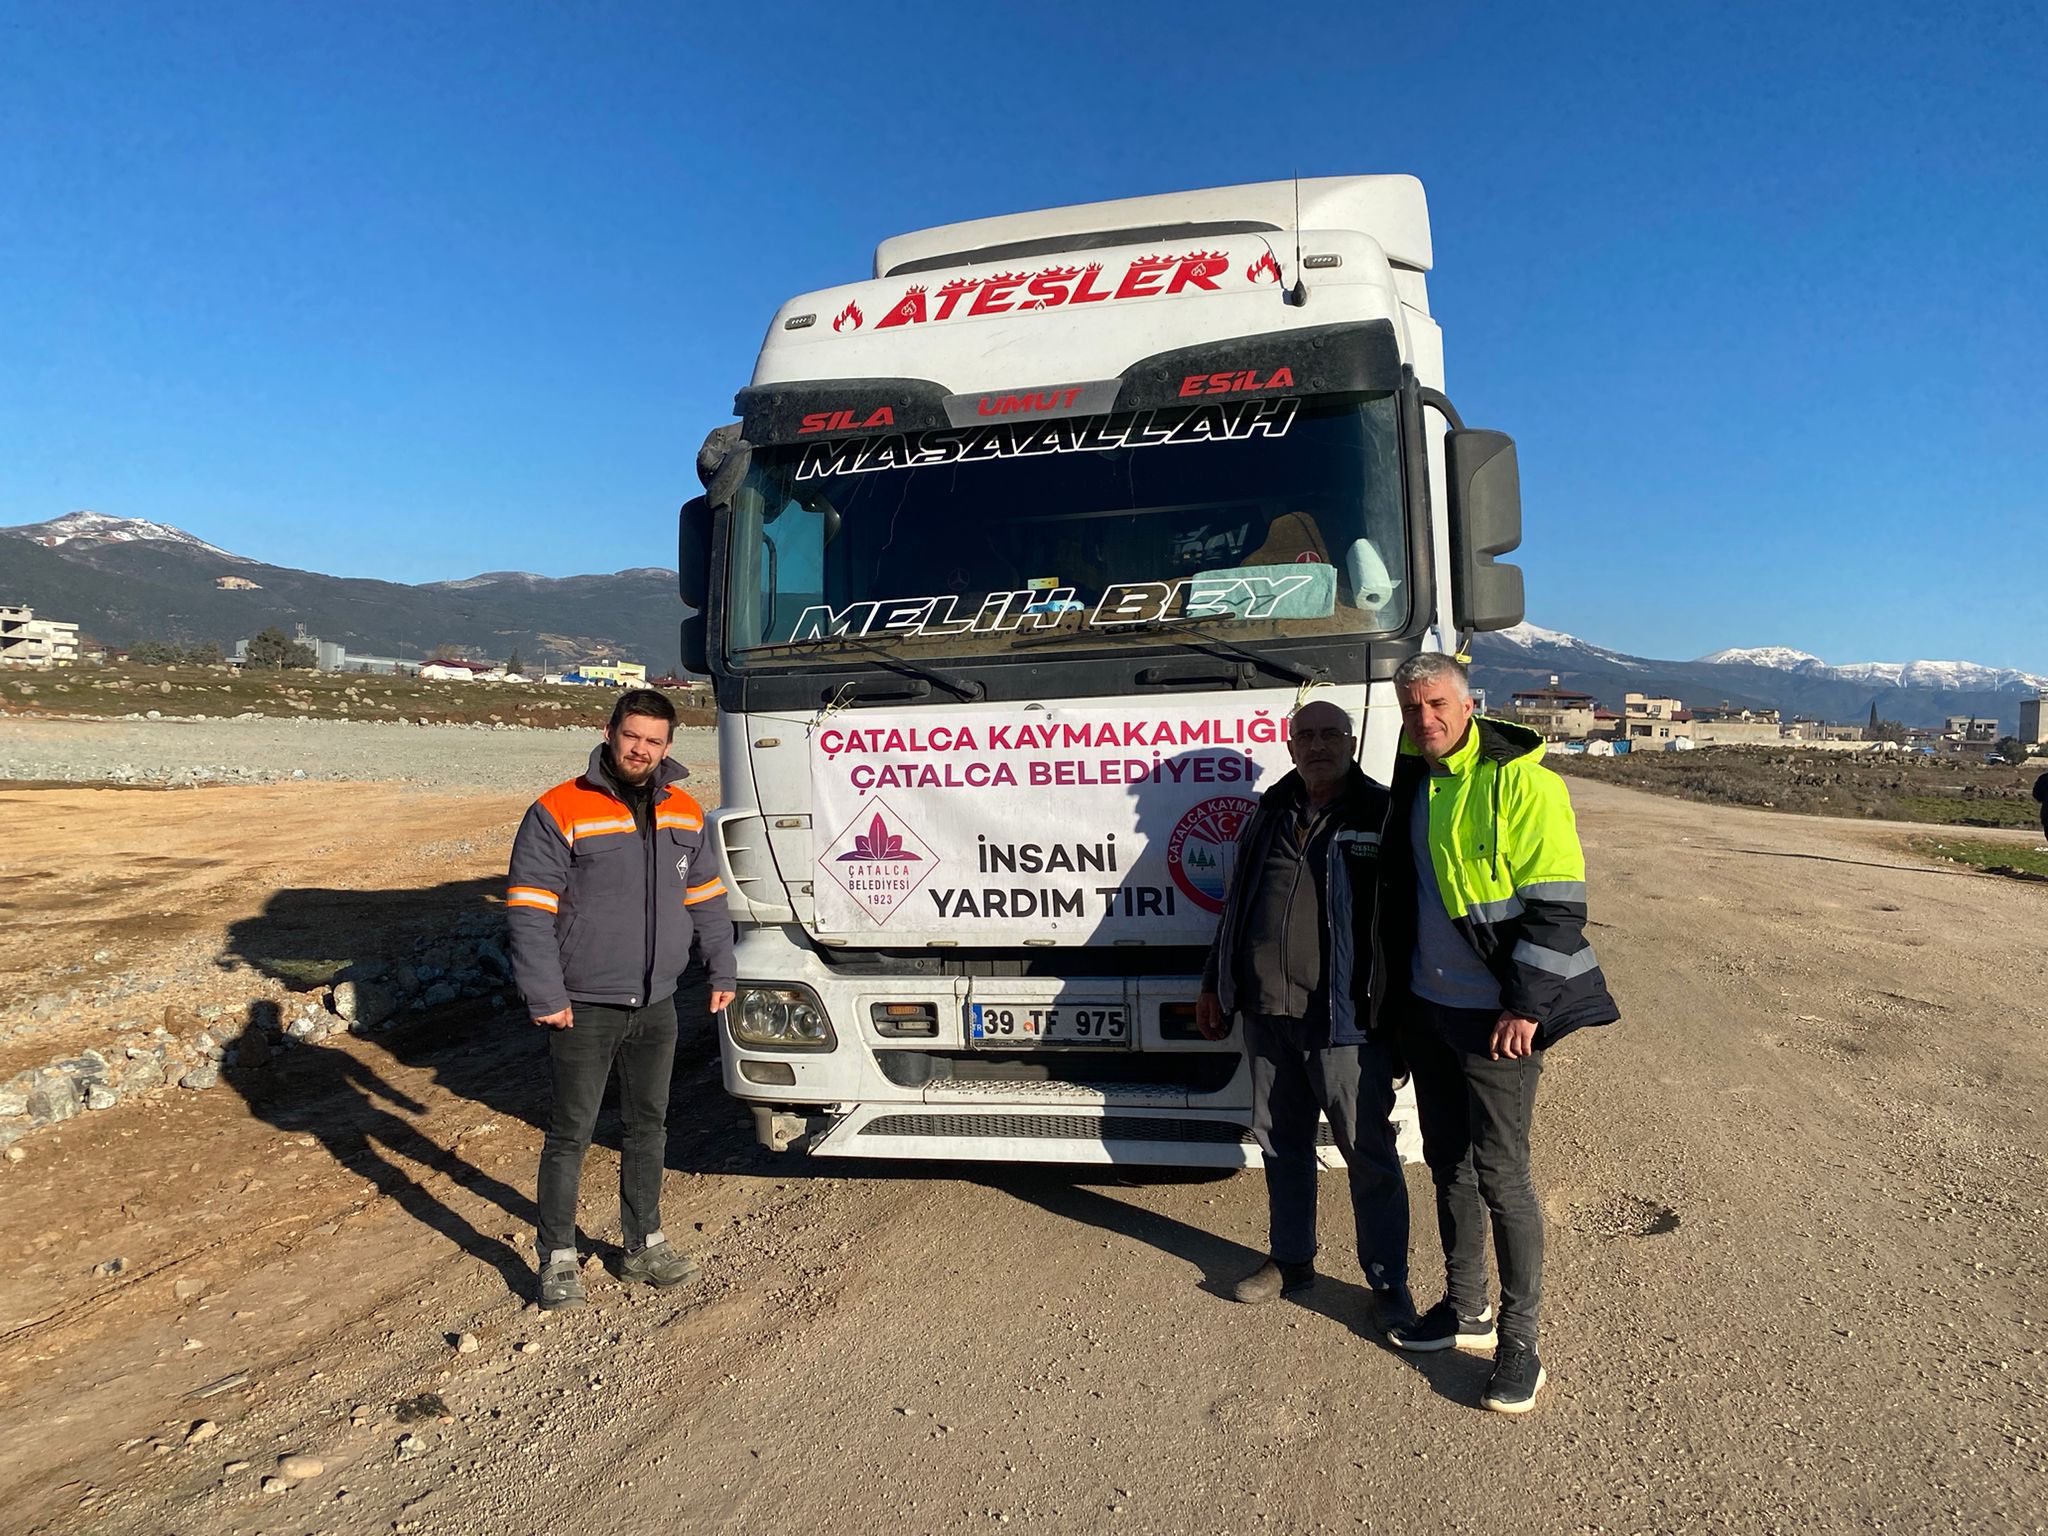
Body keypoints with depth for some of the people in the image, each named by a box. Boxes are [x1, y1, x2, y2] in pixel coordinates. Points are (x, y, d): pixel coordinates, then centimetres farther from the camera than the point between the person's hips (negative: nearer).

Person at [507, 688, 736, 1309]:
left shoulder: (684, 814, 6)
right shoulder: (560, 812, -11)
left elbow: (706, 897, 15)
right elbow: (529, 910, -13)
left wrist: (721, 970, 11)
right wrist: (544, 996, -16)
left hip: (656, 1006, 5)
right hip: (584, 1009, -5)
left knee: (649, 1125, 16)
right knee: (571, 1133, 5)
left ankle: (644, 1245, 31)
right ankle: (558, 1257, 21)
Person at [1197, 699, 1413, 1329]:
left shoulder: (1382, 816, -6)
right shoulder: (1269, 816, 11)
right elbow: (1235, 906, 19)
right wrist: (1215, 986, 19)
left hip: (1345, 1022, -5)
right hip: (1267, 1016, 6)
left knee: (1369, 1155, 4)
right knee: (1282, 1143, 18)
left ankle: (1389, 1282, 21)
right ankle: (1291, 1259, 35)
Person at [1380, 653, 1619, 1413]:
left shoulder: (1518, 780, -13)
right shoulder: (1415, 784, 10)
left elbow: (1557, 902, -16)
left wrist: (1526, 1004, -19)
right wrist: (1400, 991, 18)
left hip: (1496, 1015, -7)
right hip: (1426, 1008, 7)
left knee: (1499, 1173, -2)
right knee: (1448, 1164, 15)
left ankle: (1519, 1341, 13)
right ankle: (1465, 1309, 31)